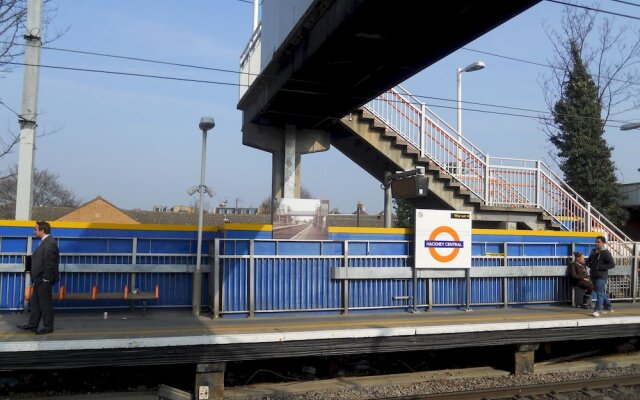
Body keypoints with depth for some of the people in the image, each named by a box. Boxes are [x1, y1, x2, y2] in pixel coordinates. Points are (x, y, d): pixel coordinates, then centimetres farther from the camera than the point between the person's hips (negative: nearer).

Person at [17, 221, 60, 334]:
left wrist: (46, 278, -21)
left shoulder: (50, 243, -19)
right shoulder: (44, 242, 14)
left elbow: (49, 263, -22)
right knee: (35, 302, 16)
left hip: (44, 280, -10)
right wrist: (36, 278, 13)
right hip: (39, 279, 10)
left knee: (45, 303, 0)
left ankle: (48, 327, 10)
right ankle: (32, 325, 25)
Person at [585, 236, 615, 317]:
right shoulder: (593, 251, 12)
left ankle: (597, 310, -9)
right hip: (594, 276, 8)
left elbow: (612, 264, -16)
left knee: (600, 293, -9)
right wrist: (590, 265, 3)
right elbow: (588, 261, 25)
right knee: (602, 293, 18)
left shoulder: (605, 253, -10)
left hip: (601, 276, -8)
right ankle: (608, 307, 32)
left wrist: (600, 267, -19)